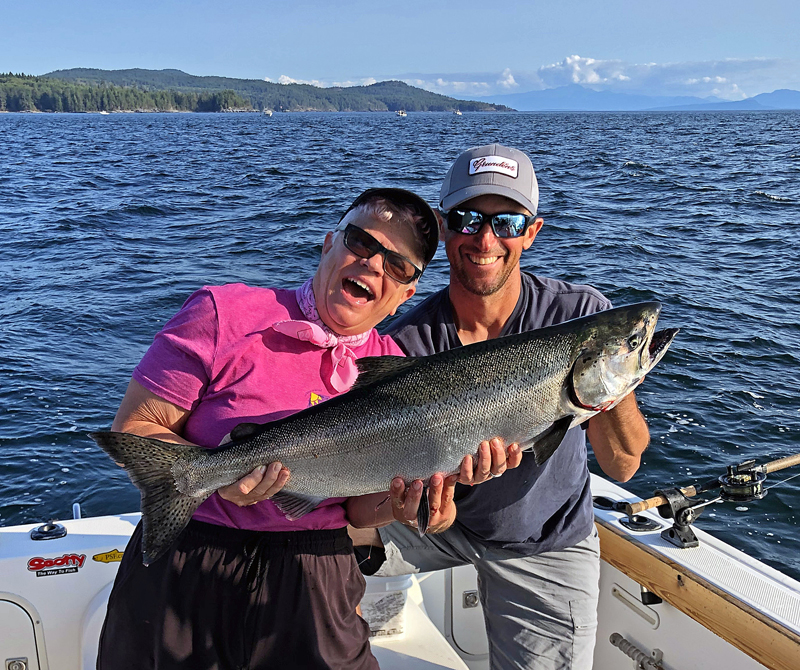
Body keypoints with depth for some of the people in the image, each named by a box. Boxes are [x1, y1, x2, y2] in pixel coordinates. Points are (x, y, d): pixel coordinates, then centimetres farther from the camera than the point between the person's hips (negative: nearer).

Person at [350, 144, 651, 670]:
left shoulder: (582, 315, -20)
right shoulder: (407, 344, -20)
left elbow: (622, 466, -21)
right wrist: (392, 504, -46)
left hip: (545, 548, 0)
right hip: (441, 518, 0)